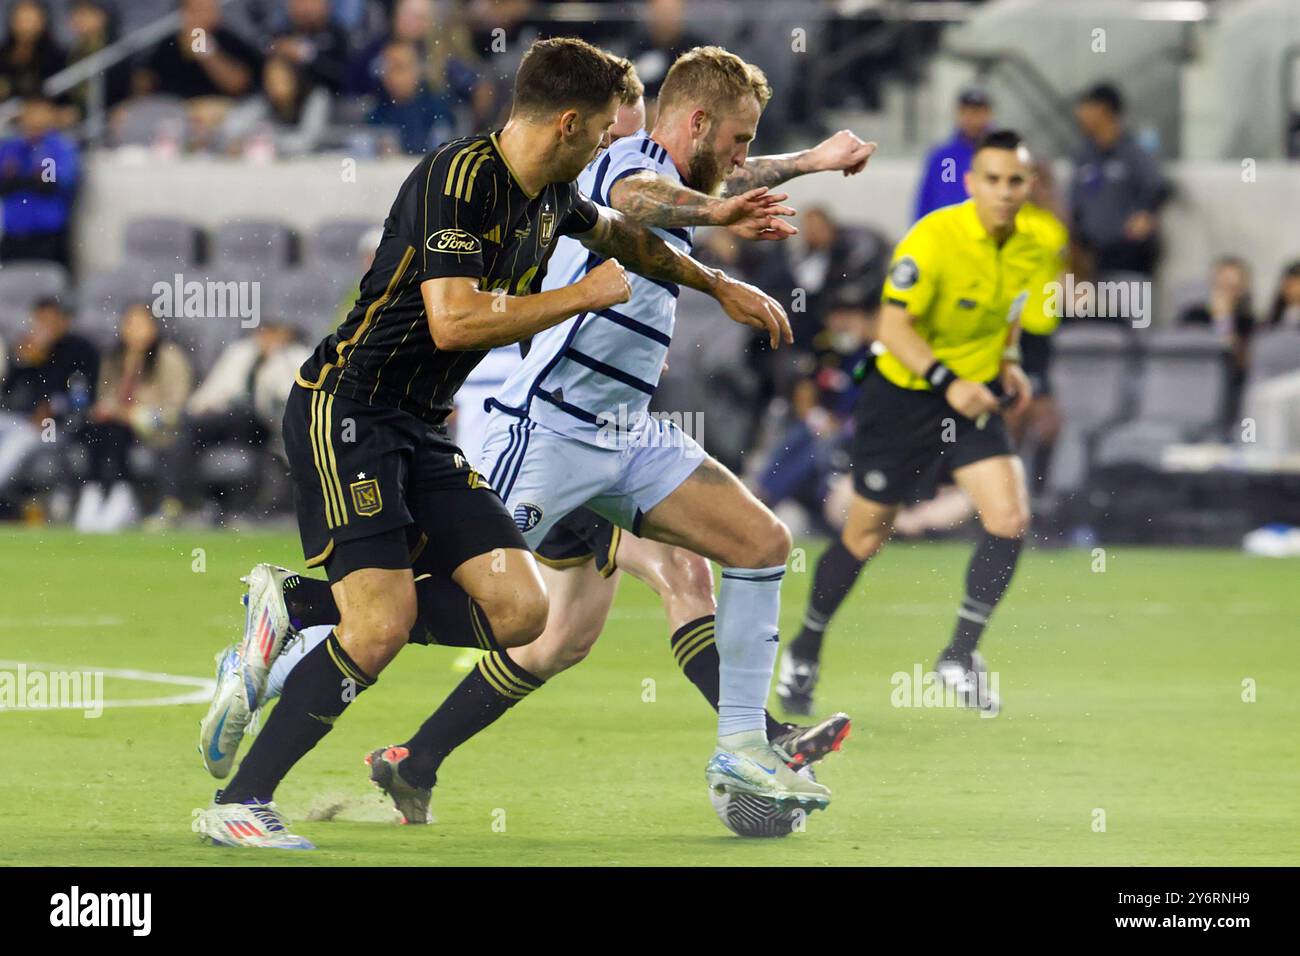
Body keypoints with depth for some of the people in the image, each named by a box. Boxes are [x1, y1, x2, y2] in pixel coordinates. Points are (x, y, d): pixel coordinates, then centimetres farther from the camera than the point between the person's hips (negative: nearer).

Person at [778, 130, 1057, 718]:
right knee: (865, 536, 6)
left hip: (975, 396, 5)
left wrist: (1008, 363, 1)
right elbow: (894, 326, -23)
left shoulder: (1031, 250, -3)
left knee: (1009, 518, -15)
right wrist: (948, 382, -33)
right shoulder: (933, 240, -23)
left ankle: (960, 656, -1)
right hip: (903, 397, -5)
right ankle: (804, 653, 28)